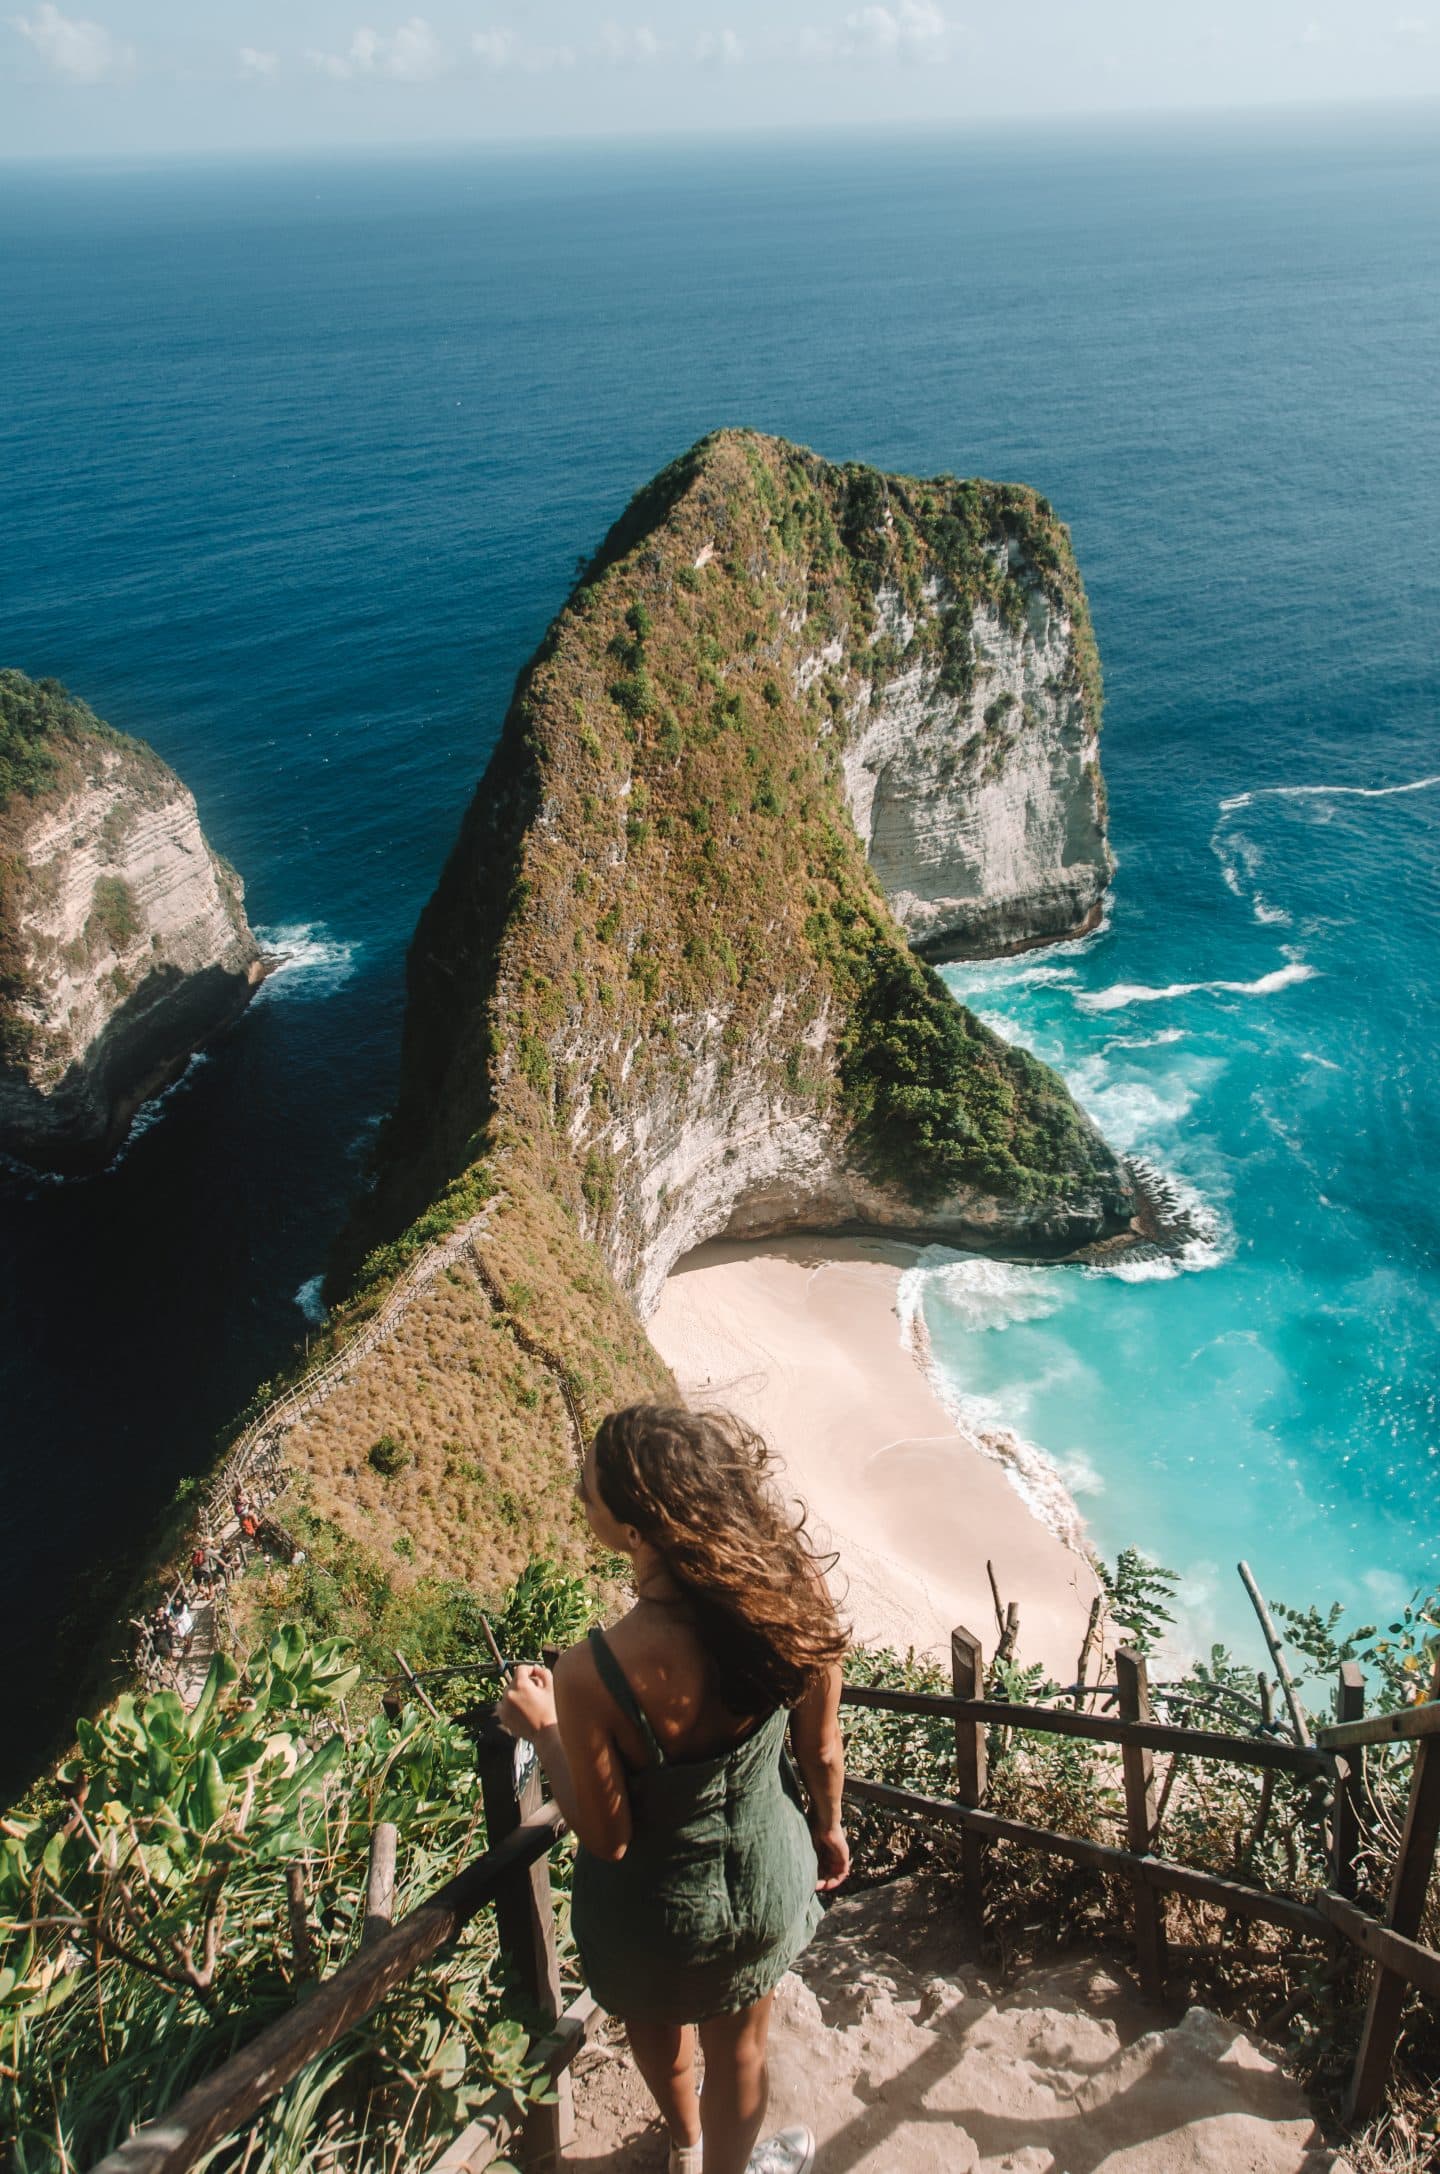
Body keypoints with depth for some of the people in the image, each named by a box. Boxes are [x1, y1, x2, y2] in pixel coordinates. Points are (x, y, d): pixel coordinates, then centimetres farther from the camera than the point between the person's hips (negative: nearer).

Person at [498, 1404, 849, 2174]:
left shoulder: (591, 1677, -39)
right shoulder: (794, 1590, -28)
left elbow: (606, 1839, -22)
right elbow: (822, 1750, -10)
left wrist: (541, 1729, -8)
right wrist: (828, 1826, 10)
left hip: (656, 1908, -1)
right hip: (769, 1875, 1)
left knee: (657, 2024, 36)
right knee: (739, 2052, 32)